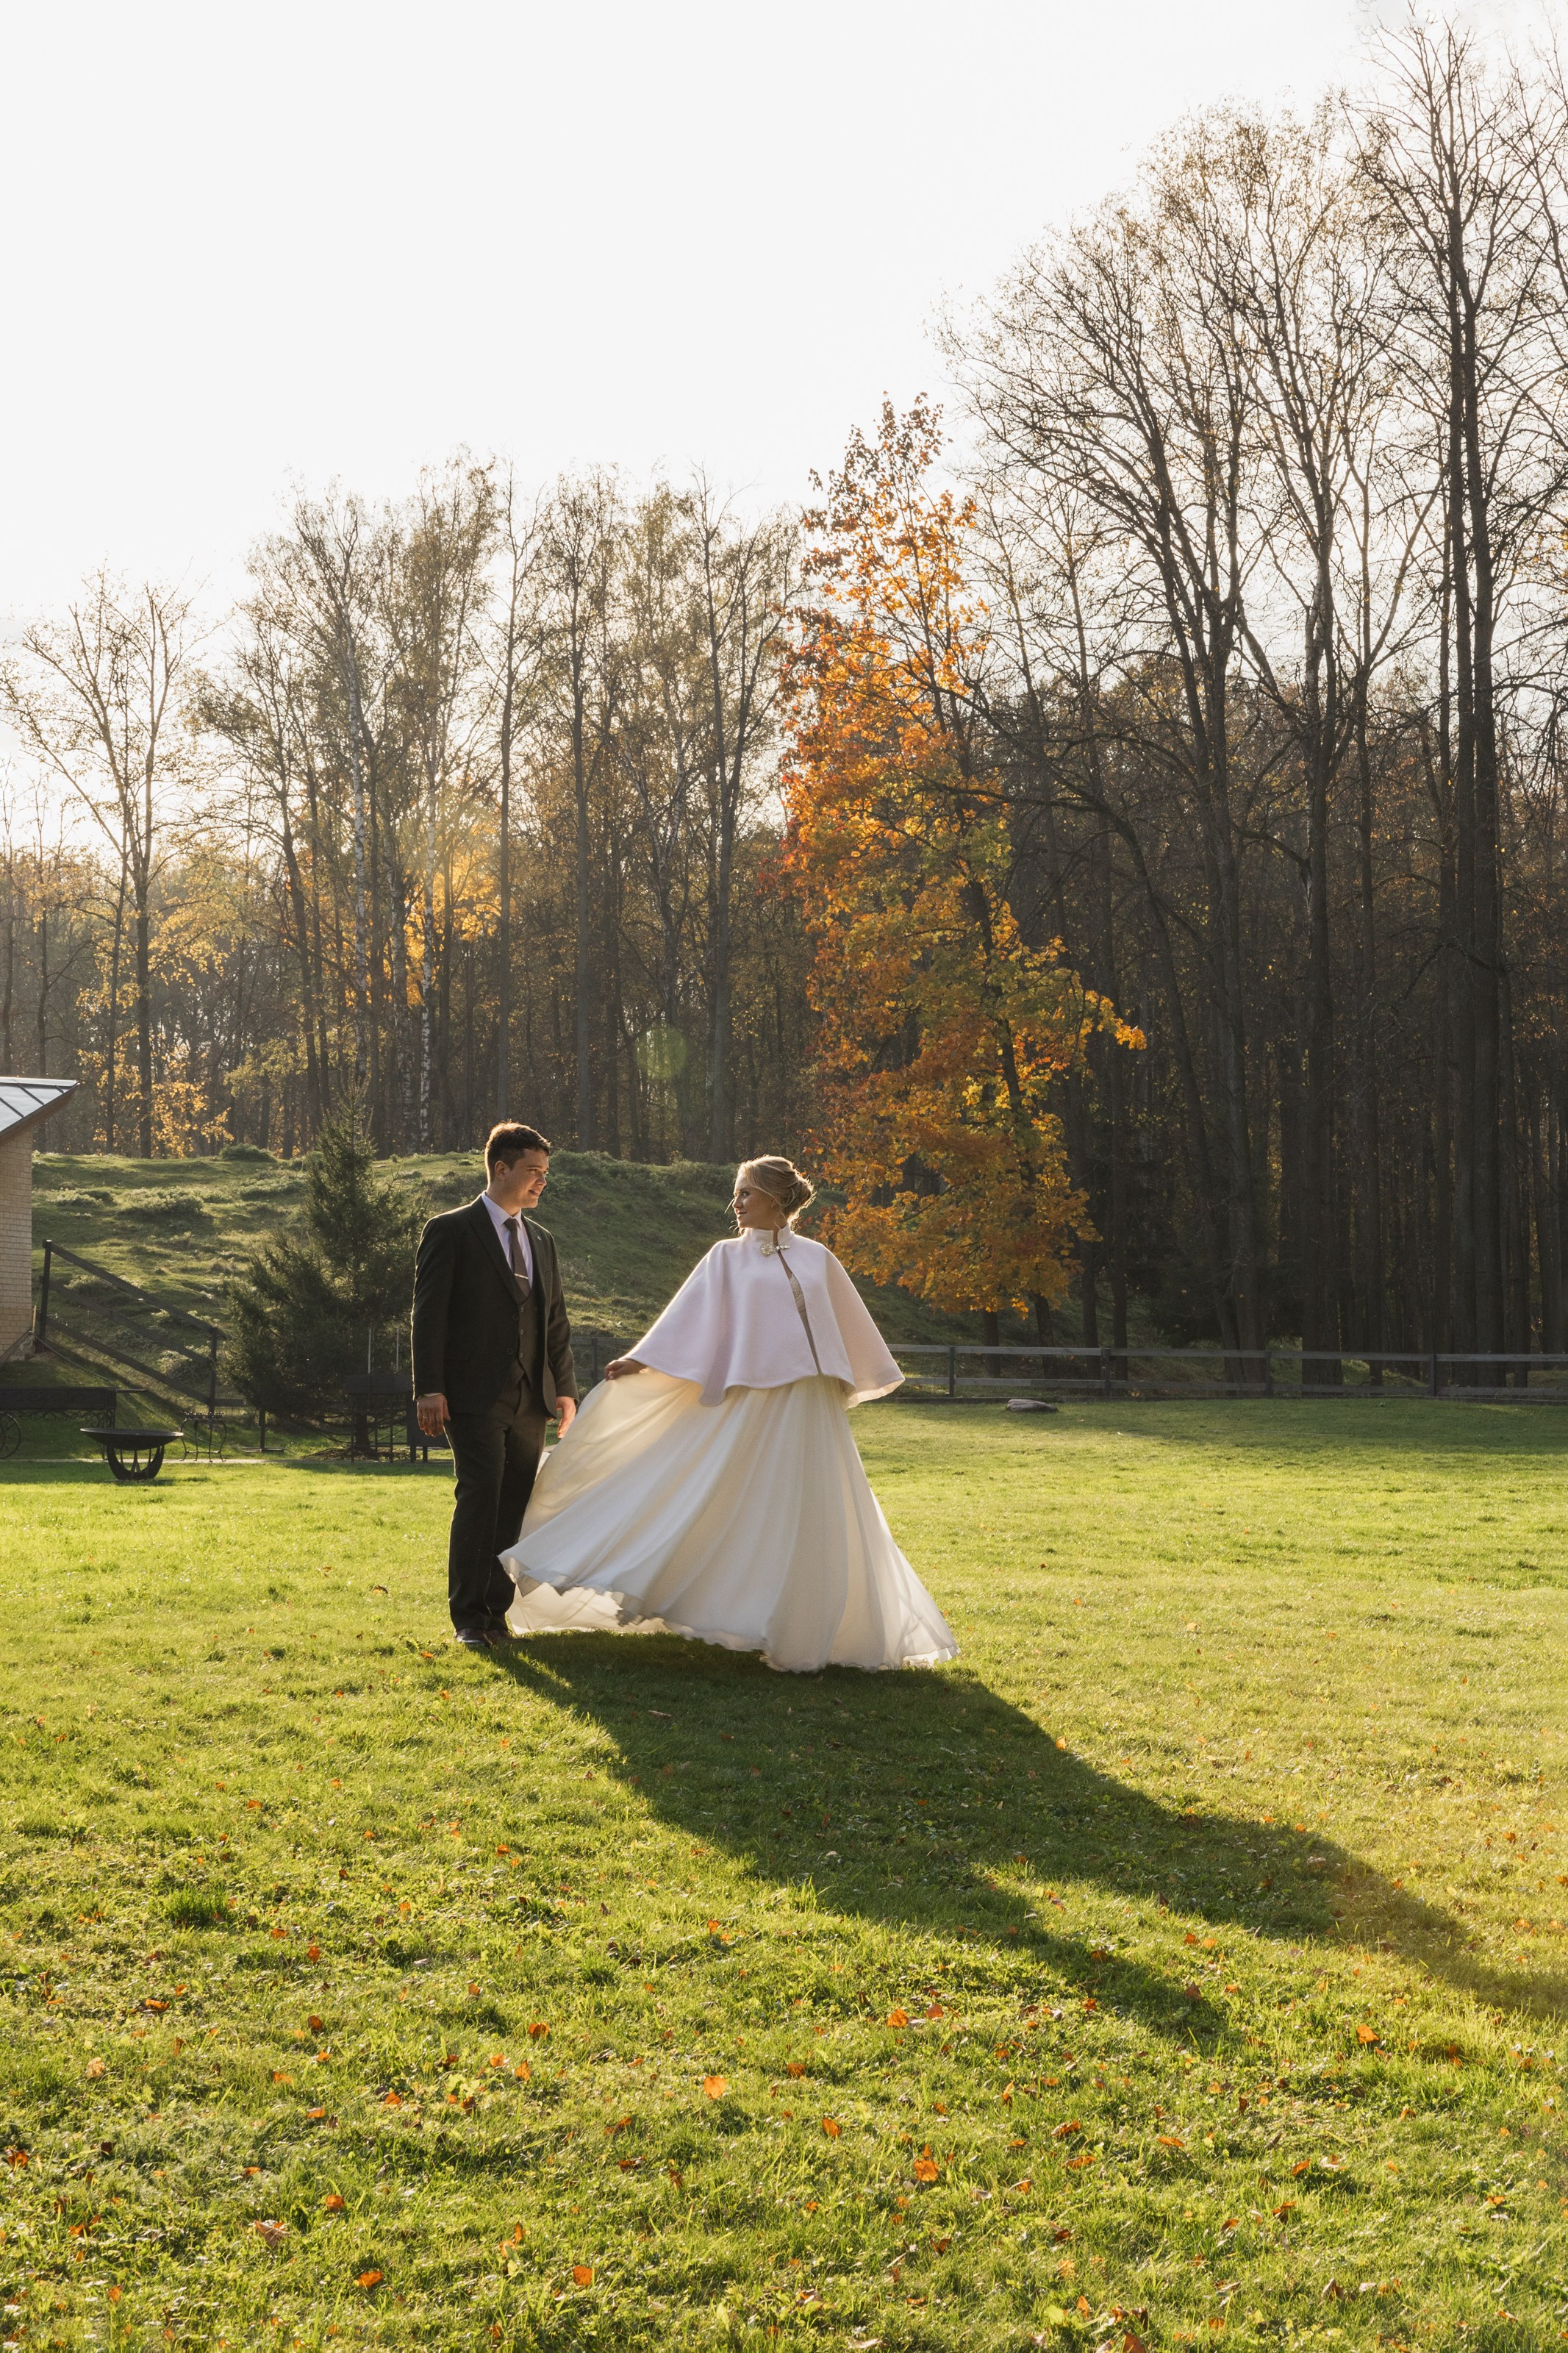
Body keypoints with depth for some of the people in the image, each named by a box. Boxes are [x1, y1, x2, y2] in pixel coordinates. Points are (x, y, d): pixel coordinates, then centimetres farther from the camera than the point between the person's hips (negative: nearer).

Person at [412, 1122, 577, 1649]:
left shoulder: (541, 1242, 18)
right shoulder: (451, 1231, 0)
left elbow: (556, 1323, 21)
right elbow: (429, 1314, -5)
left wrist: (564, 1389, 13)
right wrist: (429, 1389, -13)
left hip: (529, 1399, 6)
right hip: (476, 1395, -6)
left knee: (517, 1506, 4)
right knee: (480, 1498, -11)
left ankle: (497, 1610, 12)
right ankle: (469, 1618, -4)